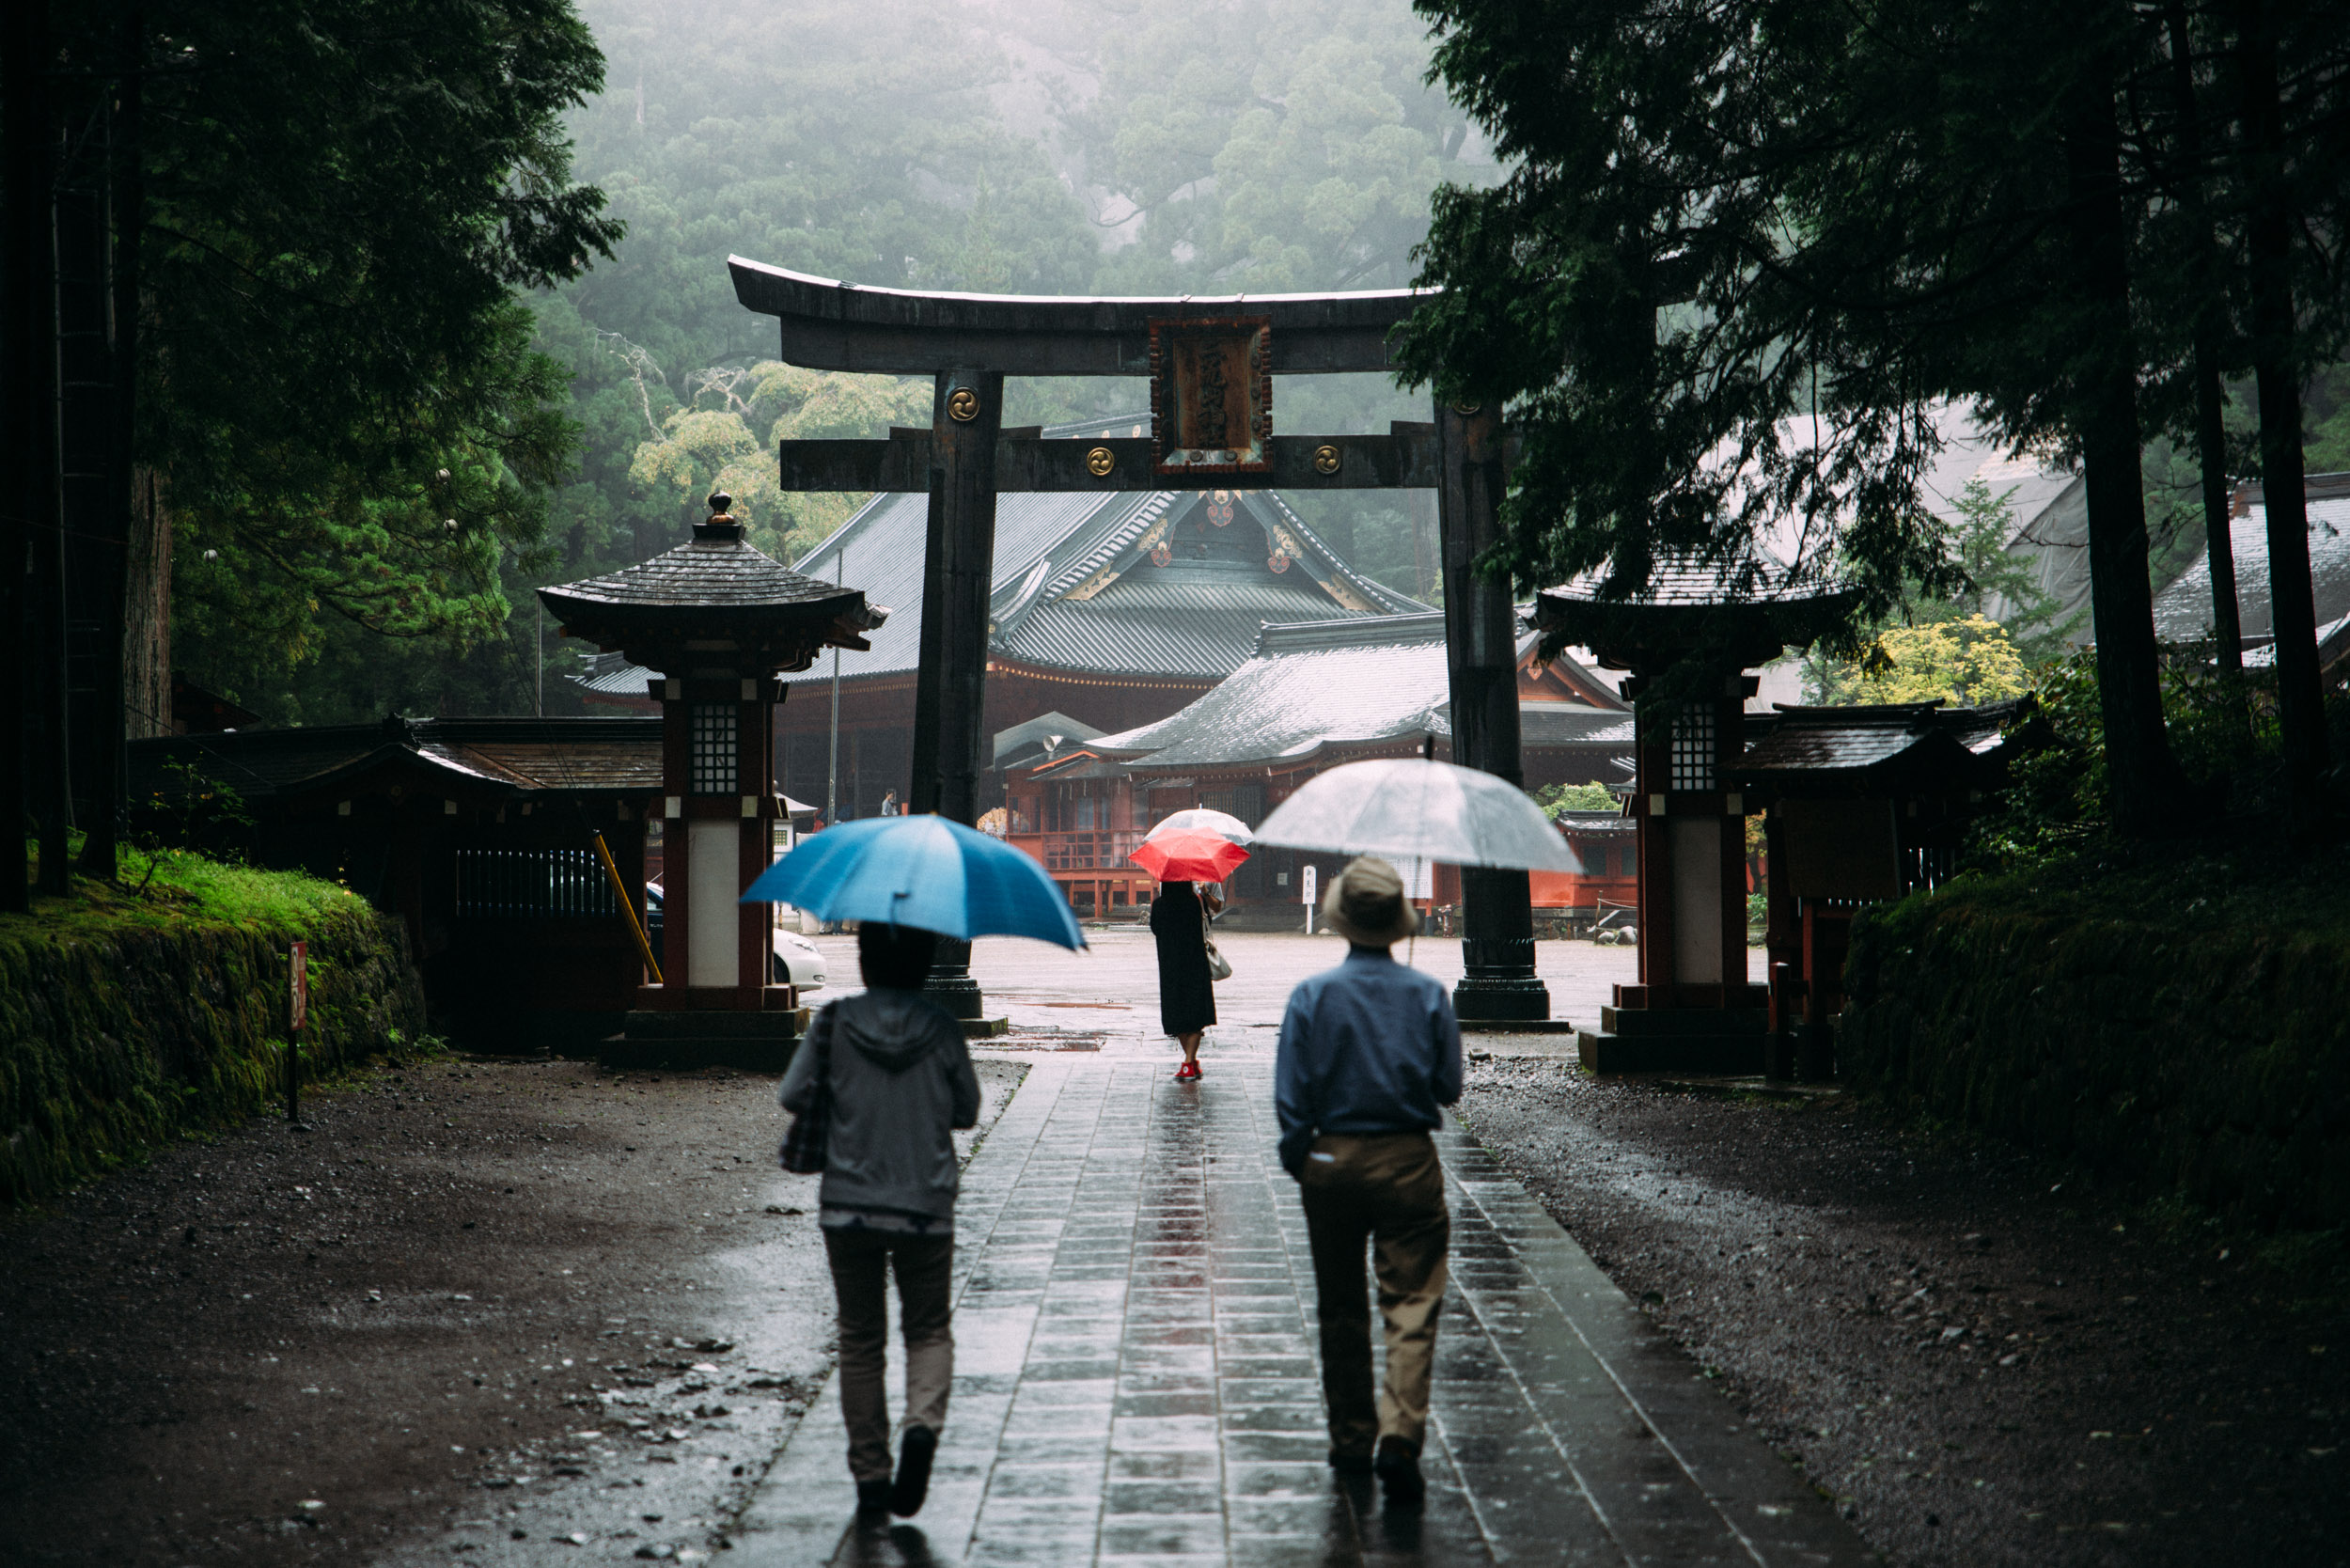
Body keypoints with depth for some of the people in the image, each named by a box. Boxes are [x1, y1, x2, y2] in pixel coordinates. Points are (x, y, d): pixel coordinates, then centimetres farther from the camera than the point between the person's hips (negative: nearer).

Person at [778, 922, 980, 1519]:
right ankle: (923, 1423, -13)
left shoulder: (835, 1022, -6)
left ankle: (871, 1476, 11)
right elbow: (967, 1110, 5)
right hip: (926, 1206, 0)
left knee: (861, 1340, 11)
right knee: (930, 1329, 14)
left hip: (848, 1205, 0)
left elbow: (792, 1095, -2)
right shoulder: (941, 1028, -4)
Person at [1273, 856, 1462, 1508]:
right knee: (1411, 1304, 0)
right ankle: (1400, 1435, -15)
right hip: (1409, 1162, -1)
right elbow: (1449, 1086, 0)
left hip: (1333, 1161, 1)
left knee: (1341, 1309, 14)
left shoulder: (1312, 995, -7)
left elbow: (1289, 1096, -7)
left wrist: (1299, 1160, 6)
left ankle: (1351, 1441, 21)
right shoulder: (1427, 994, -6)